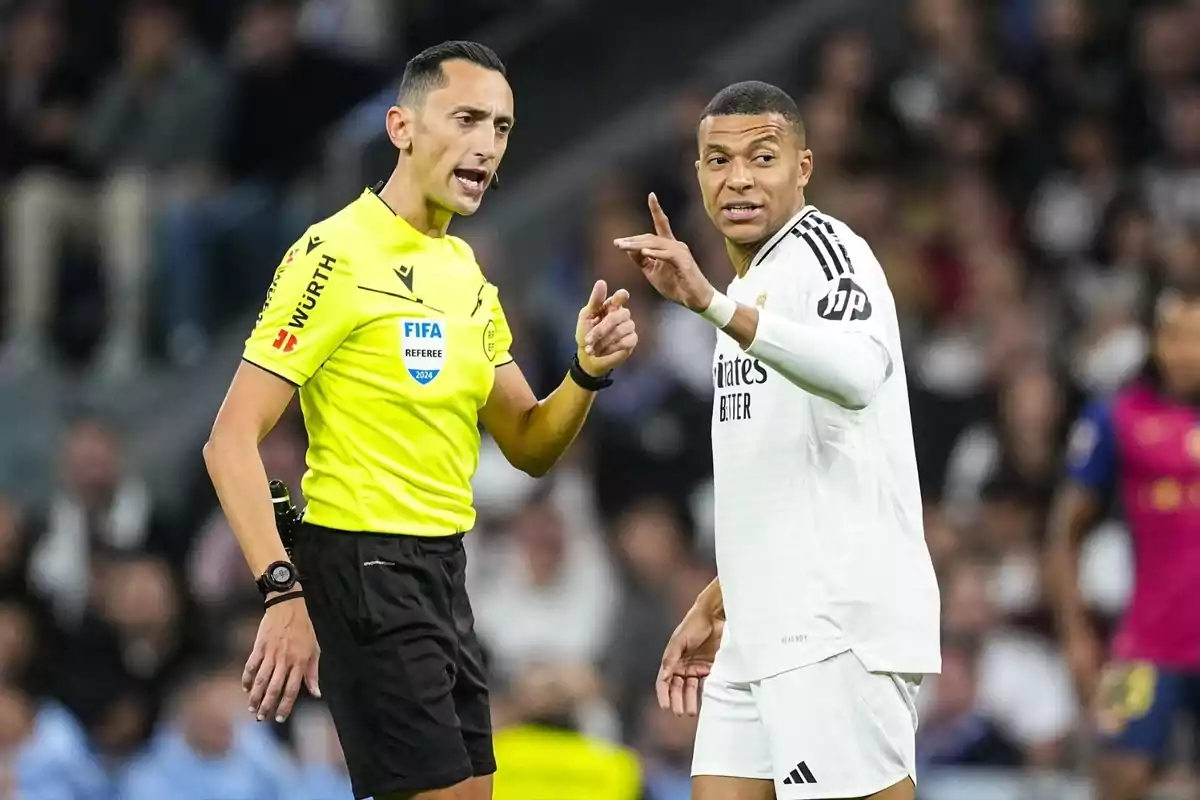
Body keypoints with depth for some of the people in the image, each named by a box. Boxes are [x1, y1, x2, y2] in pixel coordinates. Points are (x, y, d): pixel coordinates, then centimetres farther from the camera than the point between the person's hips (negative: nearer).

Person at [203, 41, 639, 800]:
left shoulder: (466, 272, 12)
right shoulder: (338, 254, -13)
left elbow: (530, 447, 17)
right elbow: (232, 440, -17)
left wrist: (589, 371, -4)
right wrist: (283, 593, -27)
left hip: (445, 569, 9)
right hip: (364, 566, -9)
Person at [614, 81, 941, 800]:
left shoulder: (823, 251, -8)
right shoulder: (750, 288, 22)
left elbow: (857, 374, -31)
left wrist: (712, 303, -41)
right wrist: (716, 607, 28)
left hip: (838, 631, -10)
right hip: (764, 633, 10)